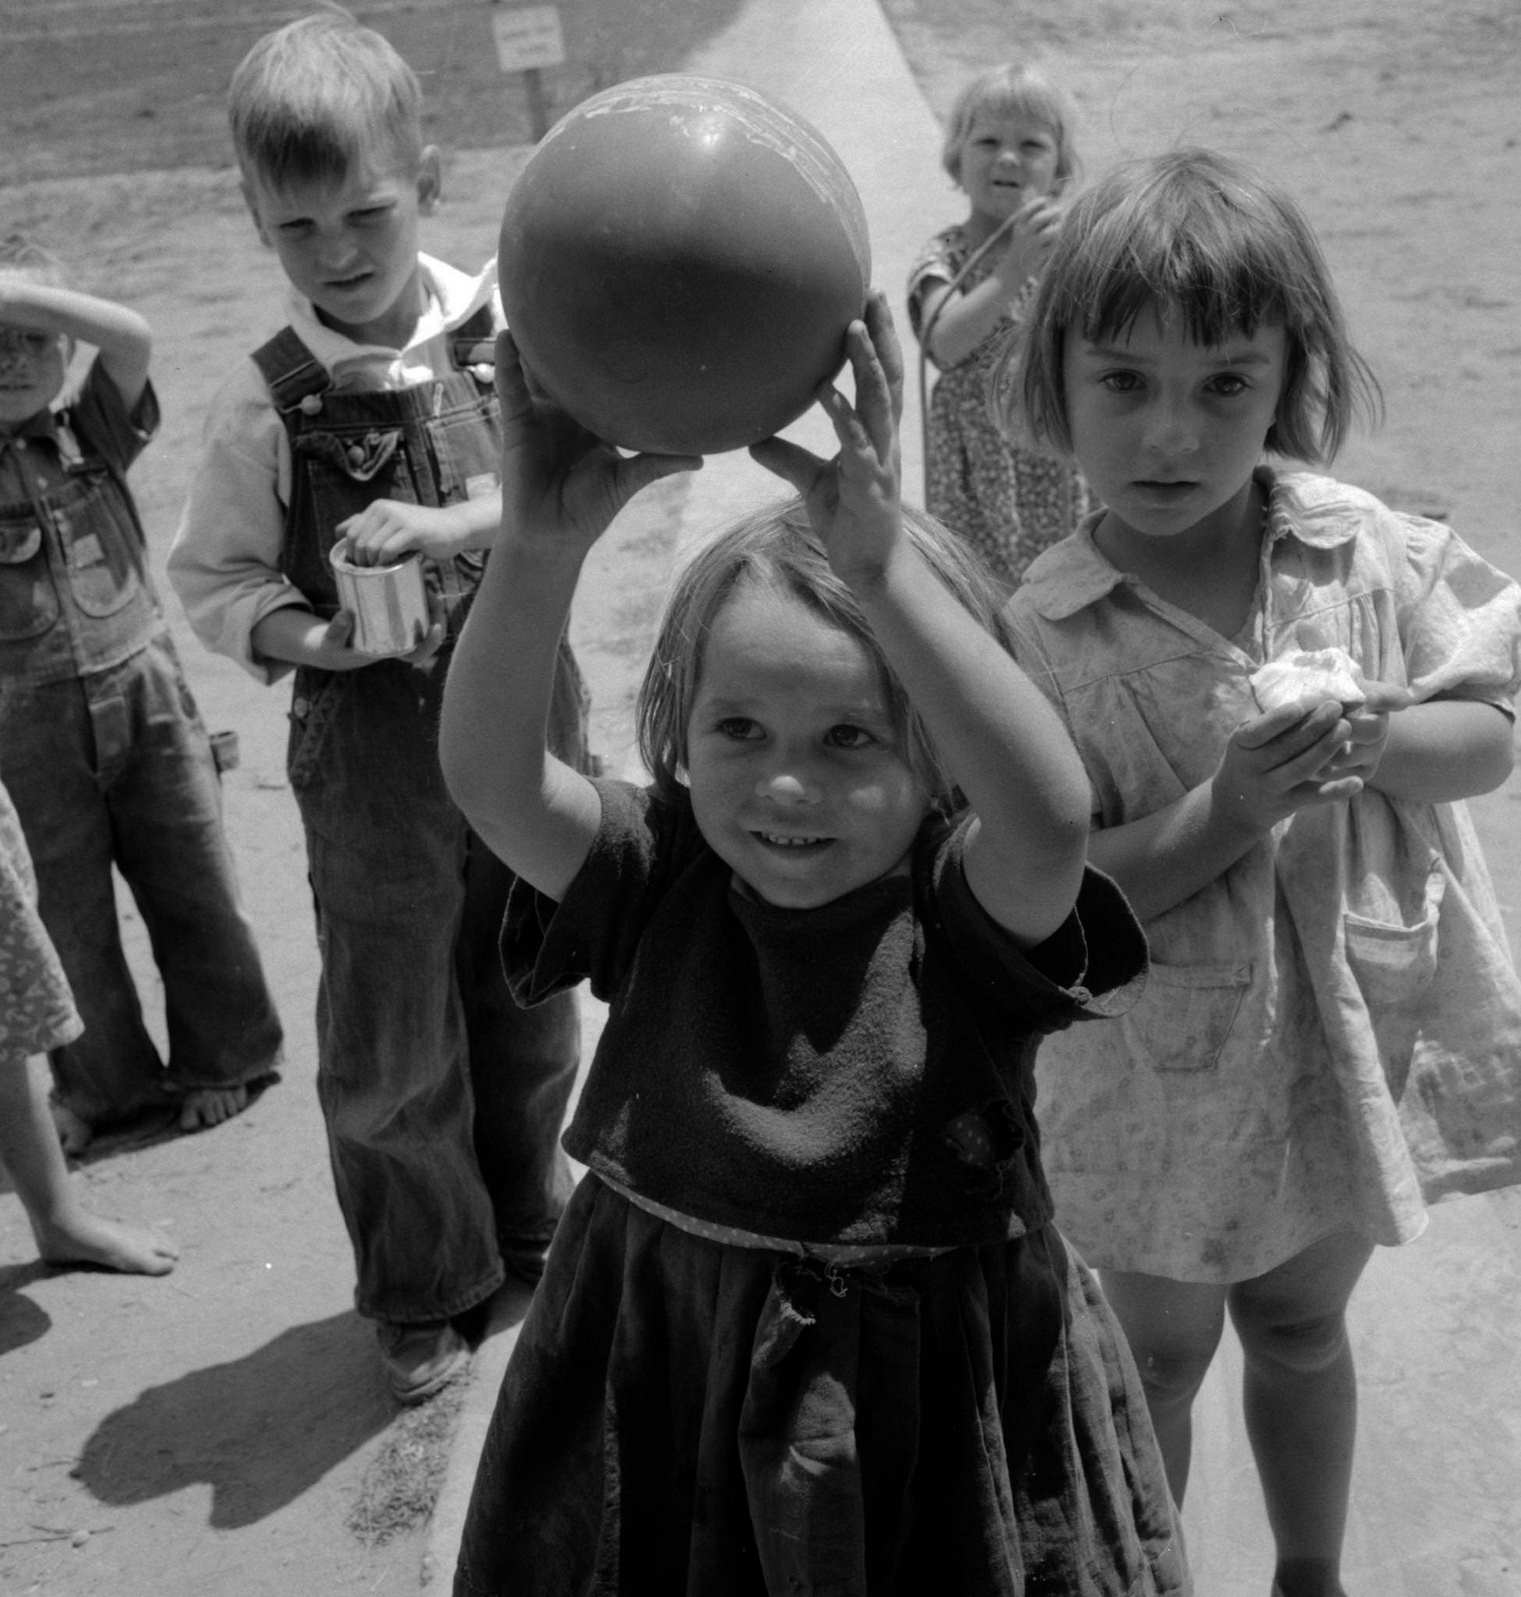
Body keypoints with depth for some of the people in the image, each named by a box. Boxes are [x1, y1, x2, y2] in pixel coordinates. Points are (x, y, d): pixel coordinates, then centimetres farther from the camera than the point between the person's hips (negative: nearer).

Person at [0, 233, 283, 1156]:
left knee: (193, 887, 11)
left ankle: (226, 1055, 31)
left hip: (142, 690, 1)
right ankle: (103, 1084, 30)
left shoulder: (95, 433, 0)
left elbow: (135, 340, -16)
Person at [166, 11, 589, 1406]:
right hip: (373, 747, -2)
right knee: (389, 1040, 8)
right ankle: (422, 1291, 31)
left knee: (535, 993, 19)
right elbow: (211, 580, -2)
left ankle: (529, 1222, 45)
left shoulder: (509, 327, -5)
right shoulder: (270, 402, -10)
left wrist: (448, 526, -26)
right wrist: (306, 640, -21)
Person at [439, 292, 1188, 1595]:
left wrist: (878, 557, -47)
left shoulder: (964, 908, -16)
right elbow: (491, 779, -24)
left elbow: (1050, 813, -38)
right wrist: (542, 547, -40)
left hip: (938, 1397, -2)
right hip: (661, 1382, 3)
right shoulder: (658, 879, -8)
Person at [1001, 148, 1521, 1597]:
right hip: (1168, 1062, -3)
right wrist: (1231, 806, -32)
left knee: (1303, 1324, 25)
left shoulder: (1369, 552, -11)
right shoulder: (1048, 635, -19)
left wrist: (1374, 738, -24)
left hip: (1349, 1025, 3)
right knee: (1160, 1350, 18)